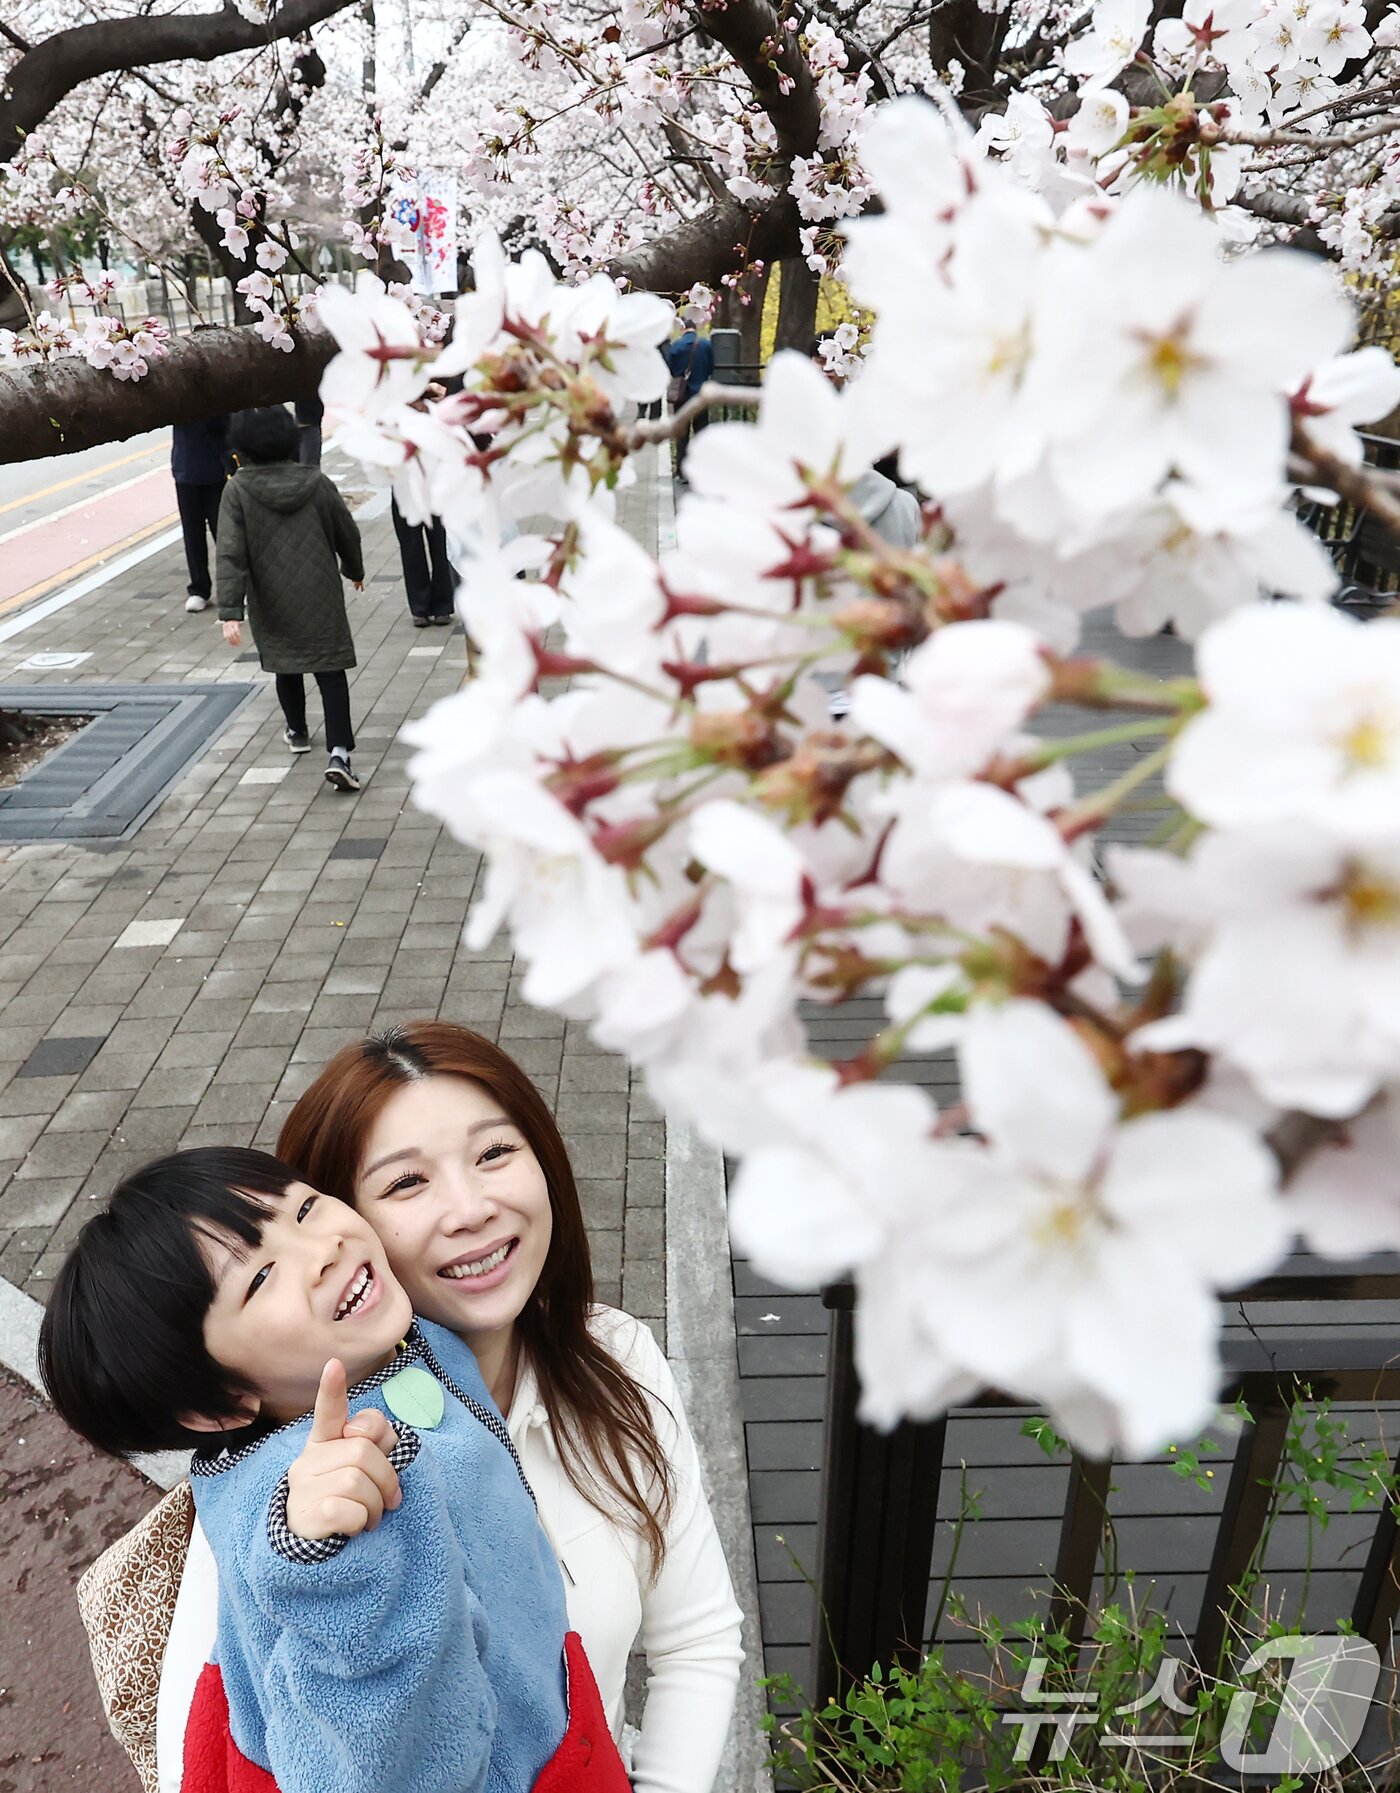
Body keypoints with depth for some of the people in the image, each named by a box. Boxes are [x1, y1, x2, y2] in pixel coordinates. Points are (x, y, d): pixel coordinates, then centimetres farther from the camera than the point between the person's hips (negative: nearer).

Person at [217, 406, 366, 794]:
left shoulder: (238, 490, -10)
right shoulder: (316, 482, -5)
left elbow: (230, 554, -16)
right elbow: (347, 532, 7)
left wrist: (230, 610, -17)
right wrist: (354, 570, 26)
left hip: (272, 606, 0)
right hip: (321, 599, 0)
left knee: (286, 665, 22)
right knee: (330, 669, 1)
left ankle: (297, 732, 41)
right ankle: (339, 753, -13)